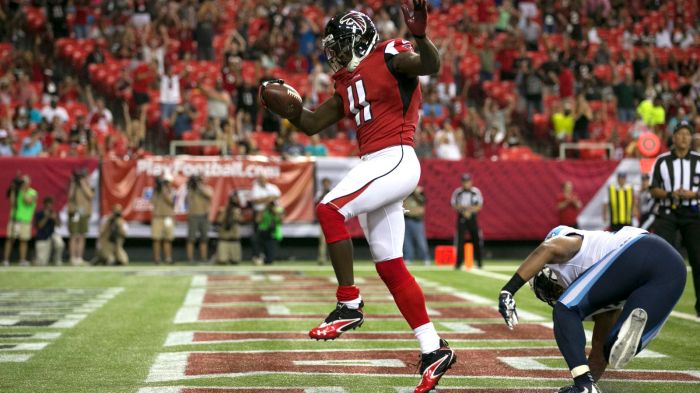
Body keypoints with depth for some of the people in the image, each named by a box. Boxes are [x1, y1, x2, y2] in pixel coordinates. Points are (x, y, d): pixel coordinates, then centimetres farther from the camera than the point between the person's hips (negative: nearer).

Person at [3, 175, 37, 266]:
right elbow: (12, 203, -4)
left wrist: (24, 191, -14)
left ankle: (22, 260, 5)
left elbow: (28, 201, -15)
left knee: (23, 241, 1)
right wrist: (13, 190, -8)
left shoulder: (33, 193, 1)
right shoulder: (17, 191, 6)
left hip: (26, 220, 0)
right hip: (14, 218, 0)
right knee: (10, 239, -6)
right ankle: (6, 260, -7)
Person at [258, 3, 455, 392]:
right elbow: (312, 124, 24)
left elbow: (432, 66, -23)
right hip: (375, 166, 9)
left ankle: (350, 305, -14)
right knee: (390, 265, 6)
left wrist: (420, 36, -41)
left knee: (330, 210, -21)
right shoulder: (347, 84, 21)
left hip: (395, 161, -9)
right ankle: (434, 349, 9)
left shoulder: (390, 57, -4)